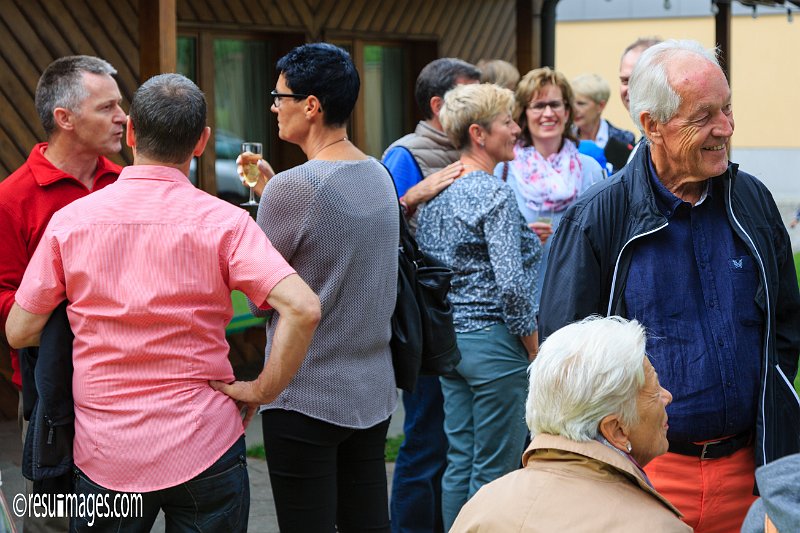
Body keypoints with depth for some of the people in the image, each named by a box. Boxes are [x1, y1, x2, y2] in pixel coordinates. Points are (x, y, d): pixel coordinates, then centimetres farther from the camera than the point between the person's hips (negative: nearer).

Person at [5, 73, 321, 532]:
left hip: (104, 456, 2)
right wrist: (260, 390, -8)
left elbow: (19, 332, 2)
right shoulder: (222, 221, -10)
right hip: (205, 450, -1)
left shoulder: (70, 220, -4)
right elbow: (303, 309, -21)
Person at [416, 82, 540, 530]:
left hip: (450, 337, 8)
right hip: (493, 341, -8)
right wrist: (534, 348, -10)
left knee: (459, 461, 14)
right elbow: (510, 282, -21)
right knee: (495, 469, 0)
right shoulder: (495, 194, -14)